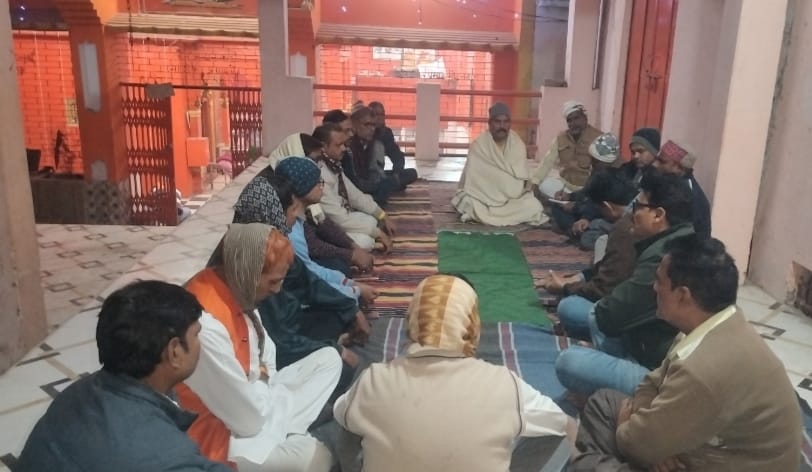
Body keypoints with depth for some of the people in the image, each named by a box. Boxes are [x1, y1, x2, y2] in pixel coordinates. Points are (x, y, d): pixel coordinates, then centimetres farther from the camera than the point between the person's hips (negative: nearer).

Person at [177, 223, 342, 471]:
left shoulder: (235, 289, -7)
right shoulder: (205, 327, -35)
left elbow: (266, 355, 9)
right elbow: (250, 419, -26)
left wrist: (261, 382, -9)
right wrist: (265, 381, -8)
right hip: (222, 433, -9)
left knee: (328, 358, 6)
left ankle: (283, 433, -1)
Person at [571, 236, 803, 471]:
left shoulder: (705, 371, -36)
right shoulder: (720, 326, -7)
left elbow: (638, 443, -24)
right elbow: (655, 383, 5)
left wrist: (625, 426, -2)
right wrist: (640, 422, -13)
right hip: (705, 442, 8)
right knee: (603, 401, 11)